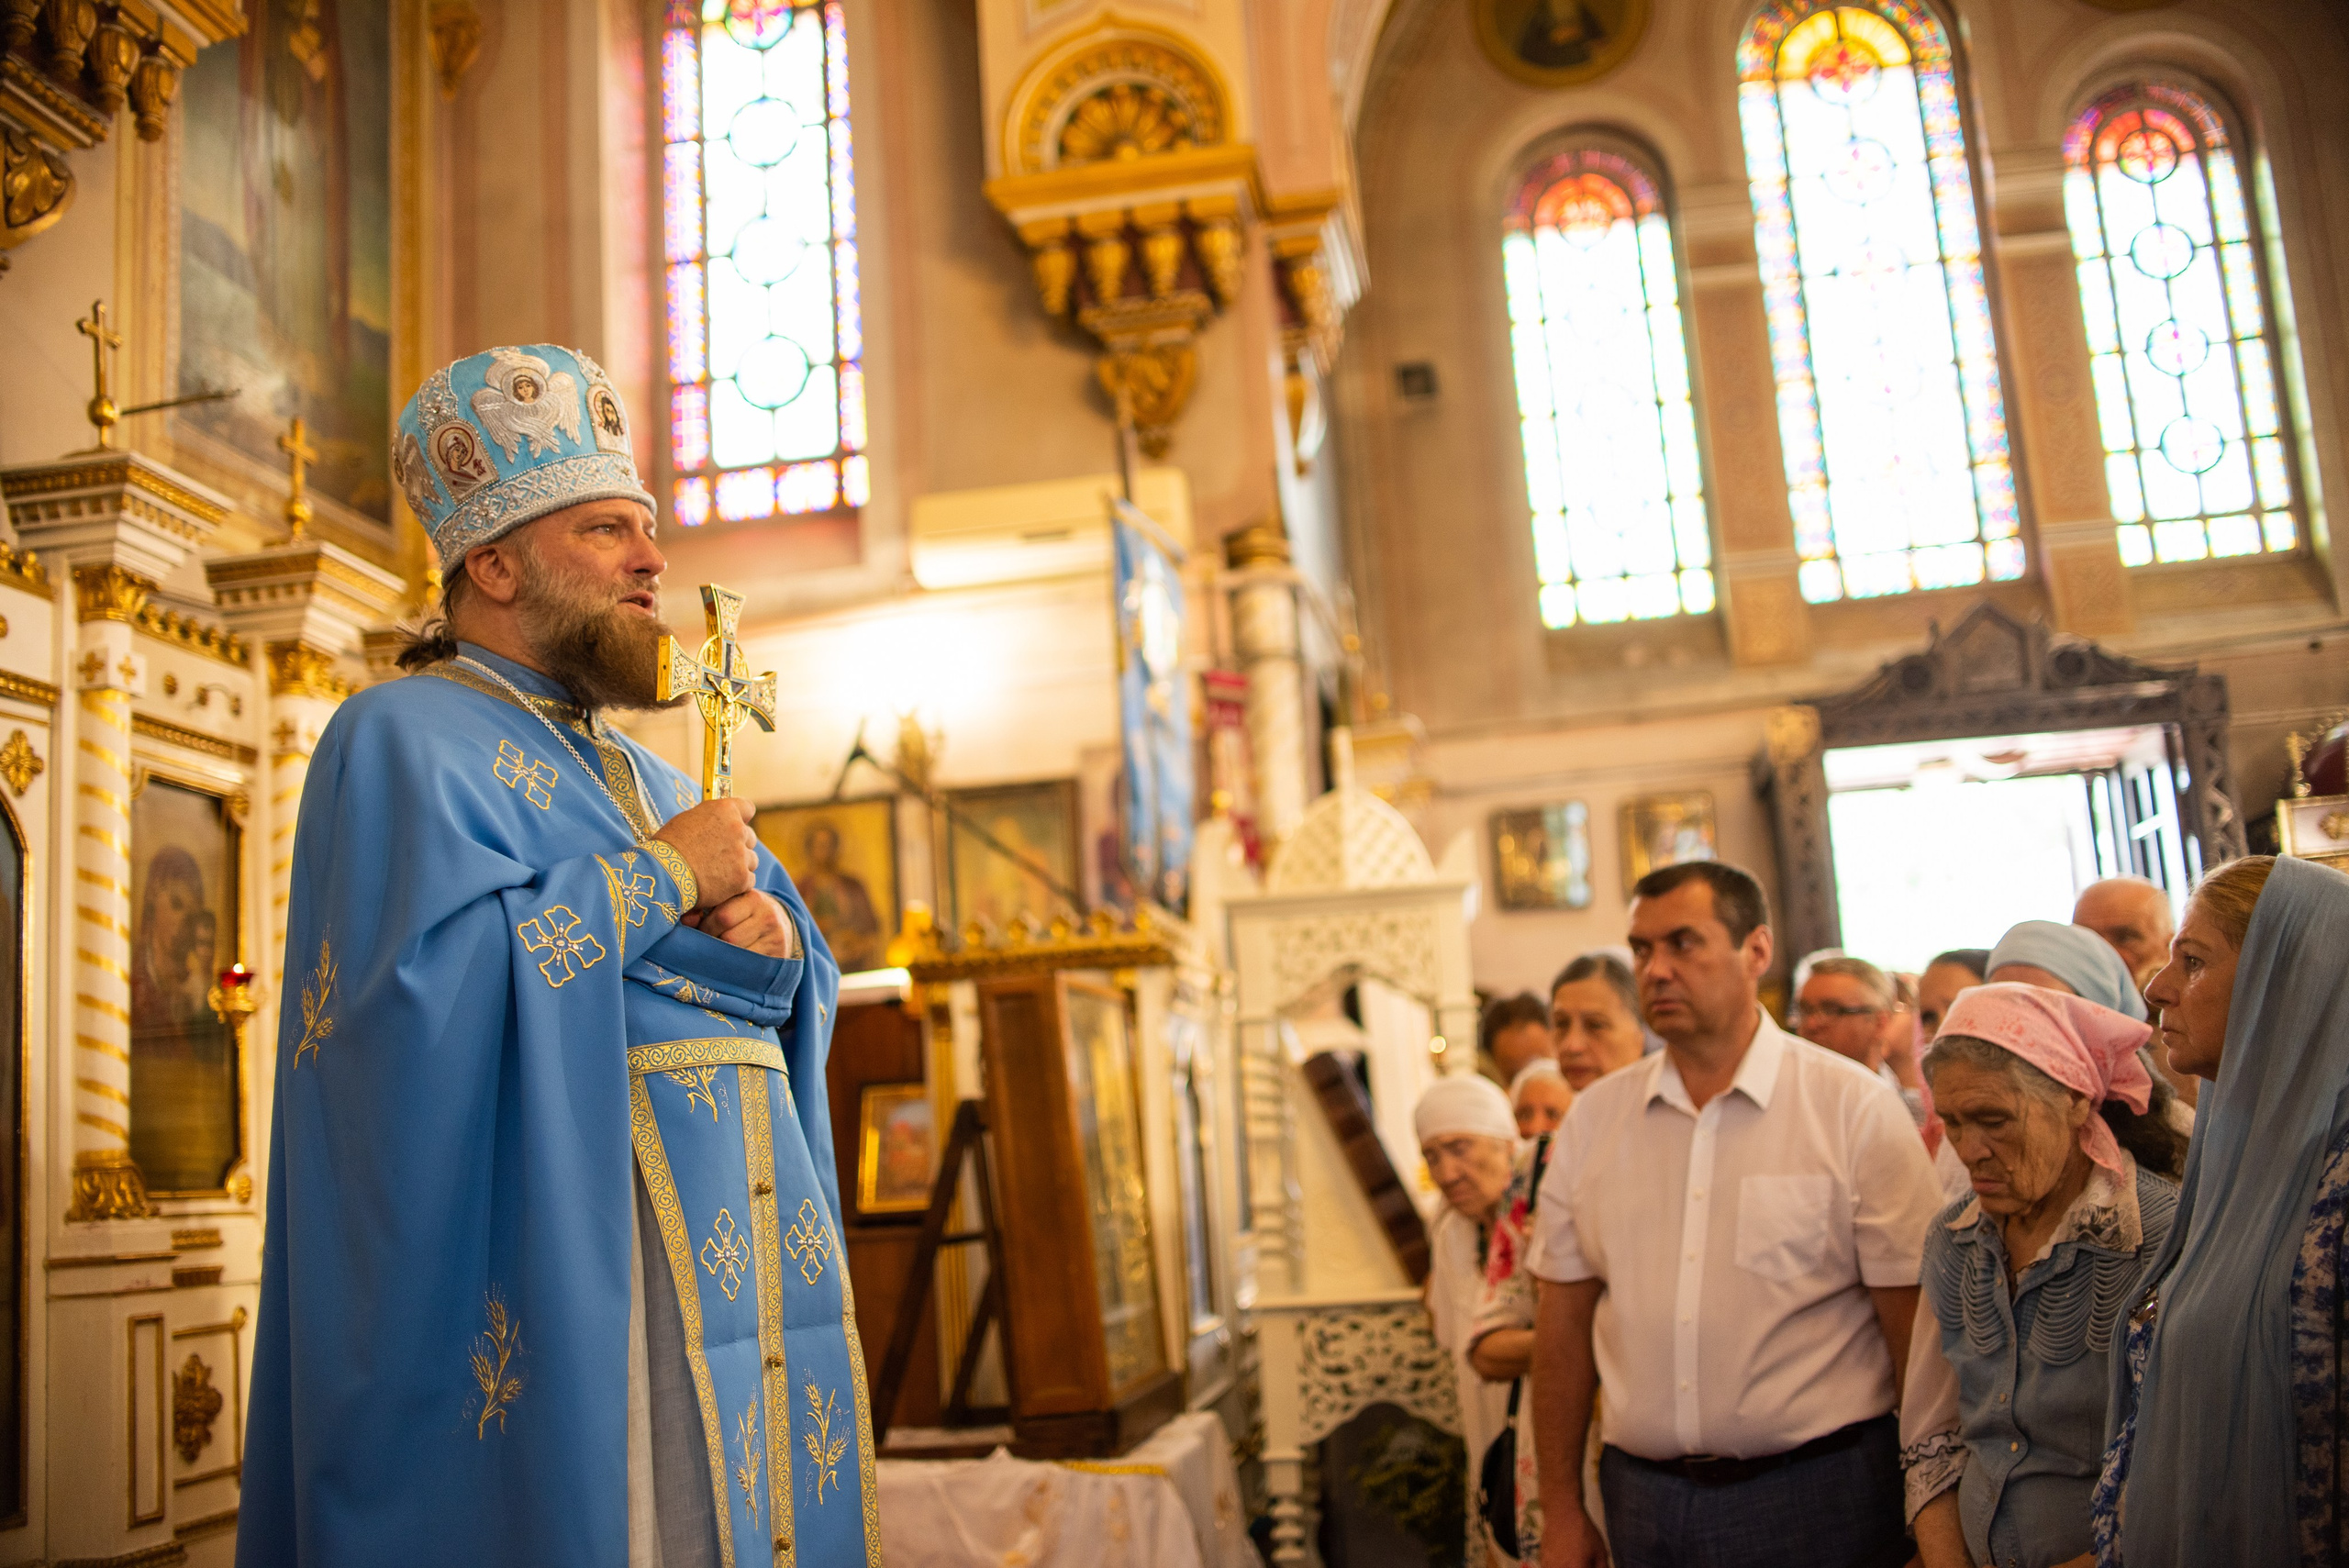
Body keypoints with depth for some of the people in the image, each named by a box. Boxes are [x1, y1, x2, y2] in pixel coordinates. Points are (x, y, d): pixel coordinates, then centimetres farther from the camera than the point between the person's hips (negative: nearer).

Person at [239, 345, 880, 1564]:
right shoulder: (405, 740, -3)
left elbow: (813, 992, 21)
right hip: (571, 1273, -8)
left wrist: (776, 946, -3)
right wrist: (657, 879, -12)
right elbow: (426, 986, -20)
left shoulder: (644, 775, 23)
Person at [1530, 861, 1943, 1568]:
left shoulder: (1854, 1107, -6)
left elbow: (1916, 1326, -6)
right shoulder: (1593, 1119, 4)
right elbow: (1564, 1323, 7)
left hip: (1819, 1495, -3)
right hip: (1644, 1501, 3)